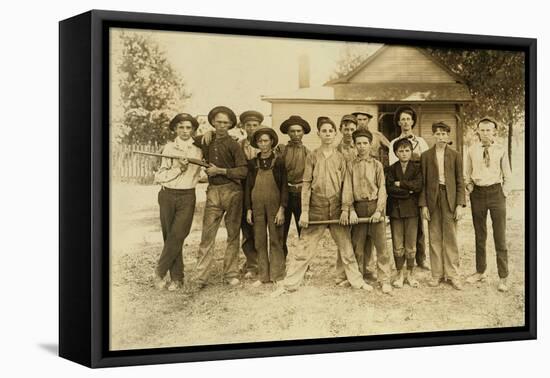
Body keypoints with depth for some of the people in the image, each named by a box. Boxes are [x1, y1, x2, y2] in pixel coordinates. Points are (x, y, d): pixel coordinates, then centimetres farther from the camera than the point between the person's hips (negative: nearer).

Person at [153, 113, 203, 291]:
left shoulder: (198, 148, 6)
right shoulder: (169, 147, 5)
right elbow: (159, 176, 0)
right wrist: (178, 168, -13)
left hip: (187, 197, -1)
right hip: (167, 195, 1)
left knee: (176, 236, -12)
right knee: (170, 236, 2)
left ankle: (160, 271, 3)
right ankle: (177, 278, 10)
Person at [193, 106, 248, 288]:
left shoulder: (233, 144, -2)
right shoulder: (206, 141, 9)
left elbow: (244, 171, -9)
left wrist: (220, 171, -13)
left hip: (232, 191, -2)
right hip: (213, 191, 2)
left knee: (233, 234, 5)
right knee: (207, 234, -4)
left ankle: (231, 274, 13)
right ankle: (201, 276, -4)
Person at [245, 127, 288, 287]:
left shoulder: (278, 162, 0)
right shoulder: (253, 163, 8)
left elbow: (284, 187, -2)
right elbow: (248, 187, 10)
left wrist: (281, 209, -9)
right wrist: (248, 209, 5)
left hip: (274, 205, -3)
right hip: (257, 206, 3)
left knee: (276, 240, 0)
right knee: (259, 242, 4)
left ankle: (277, 275, 6)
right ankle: (263, 275, 11)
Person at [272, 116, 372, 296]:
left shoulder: (341, 158, 5)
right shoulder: (312, 157, 3)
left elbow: (346, 185, 2)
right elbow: (306, 185, 1)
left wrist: (345, 209, -6)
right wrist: (304, 212, -5)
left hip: (336, 208, 1)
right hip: (316, 207, -1)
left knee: (346, 247, 8)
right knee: (306, 248, -1)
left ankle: (357, 281, 21)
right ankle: (289, 284, 5)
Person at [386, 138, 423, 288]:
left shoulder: (416, 169, 6)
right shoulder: (391, 169, 6)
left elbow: (418, 185, -11)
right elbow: (390, 189, -8)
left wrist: (400, 184, -10)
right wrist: (408, 191, -10)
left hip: (411, 209, 0)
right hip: (395, 209, 0)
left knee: (411, 244, 1)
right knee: (397, 244, 2)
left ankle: (410, 274, 14)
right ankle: (399, 274, 14)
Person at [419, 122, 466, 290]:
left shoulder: (455, 156, 5)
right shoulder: (426, 156, 6)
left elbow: (460, 181, 4)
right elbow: (423, 182, 5)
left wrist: (460, 204, -4)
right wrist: (423, 205, -2)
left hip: (450, 199, -1)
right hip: (433, 199, 1)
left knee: (450, 238, 1)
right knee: (435, 238, 4)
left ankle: (453, 275, 8)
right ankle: (437, 274, 12)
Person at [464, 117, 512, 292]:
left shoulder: (501, 150, -2)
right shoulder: (471, 151, 3)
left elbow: (507, 175, 4)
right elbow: (466, 174, 12)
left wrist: (504, 192, -2)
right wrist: (470, 189, 3)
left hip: (496, 192, -2)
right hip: (478, 193, 2)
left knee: (500, 235, -1)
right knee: (480, 235, 12)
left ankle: (503, 277, 4)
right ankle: (480, 272, 24)